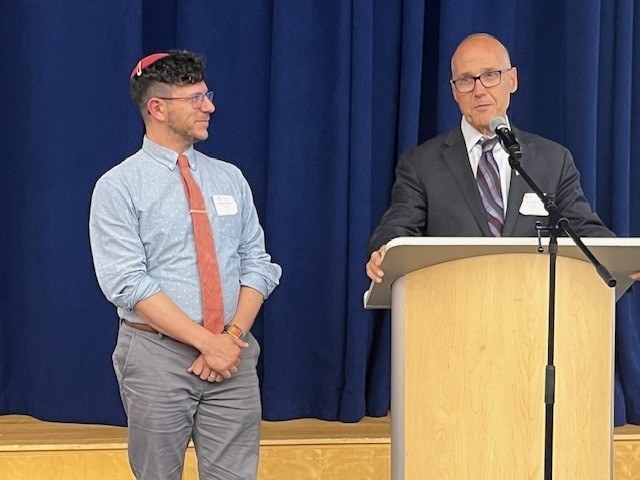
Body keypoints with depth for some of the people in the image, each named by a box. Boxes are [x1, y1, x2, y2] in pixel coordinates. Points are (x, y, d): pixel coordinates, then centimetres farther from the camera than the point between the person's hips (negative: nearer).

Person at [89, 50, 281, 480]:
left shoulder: (230, 179, 10)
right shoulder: (119, 187, -5)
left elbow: (257, 264, 8)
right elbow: (128, 284, -13)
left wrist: (233, 335, -9)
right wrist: (207, 341, -17)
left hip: (233, 352, 4)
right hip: (157, 354, -3)